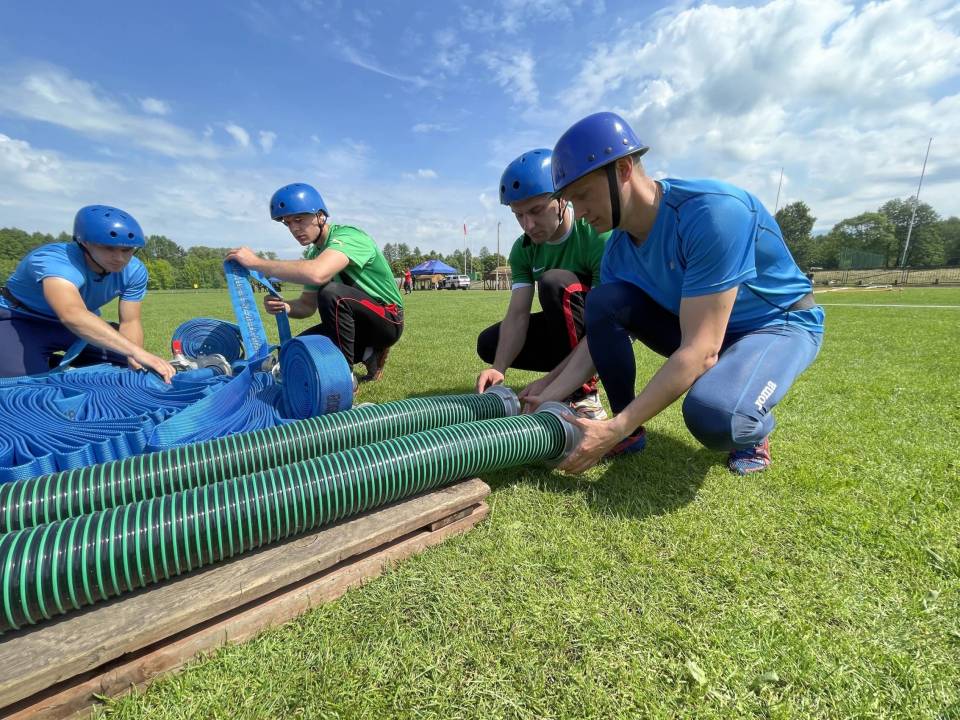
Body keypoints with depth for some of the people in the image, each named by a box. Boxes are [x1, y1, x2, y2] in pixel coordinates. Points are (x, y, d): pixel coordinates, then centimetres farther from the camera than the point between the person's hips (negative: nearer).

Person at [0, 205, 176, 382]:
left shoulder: (134, 271, -20)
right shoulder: (55, 261, -37)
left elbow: (129, 322, -17)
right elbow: (73, 316, -56)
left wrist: (135, 358, -37)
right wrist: (138, 352, -67)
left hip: (84, 324, 5)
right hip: (22, 321, -5)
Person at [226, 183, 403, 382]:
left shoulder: (348, 236, -20)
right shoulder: (314, 253, 7)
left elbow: (317, 274, -40)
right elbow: (308, 305, 7)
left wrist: (257, 262, -30)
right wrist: (285, 307, -16)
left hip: (388, 319, -8)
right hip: (356, 321, 8)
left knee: (331, 292, -33)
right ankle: (368, 353, 11)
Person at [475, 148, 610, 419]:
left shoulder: (598, 234, -27)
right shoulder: (524, 249, -8)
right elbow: (518, 314, -16)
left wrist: (550, 380, -38)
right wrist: (499, 368, -34)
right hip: (568, 328, 6)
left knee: (554, 281, -33)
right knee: (489, 343, -4)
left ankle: (583, 396, -22)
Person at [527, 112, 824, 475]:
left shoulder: (711, 211, -31)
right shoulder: (619, 248, -8)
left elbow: (700, 350, -34)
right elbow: (599, 335, -4)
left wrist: (614, 429, -35)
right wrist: (548, 399, -15)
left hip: (782, 323, -6)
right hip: (702, 327, 6)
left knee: (711, 416, -38)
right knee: (603, 302, -15)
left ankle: (753, 428, 1)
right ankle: (631, 433, -4)